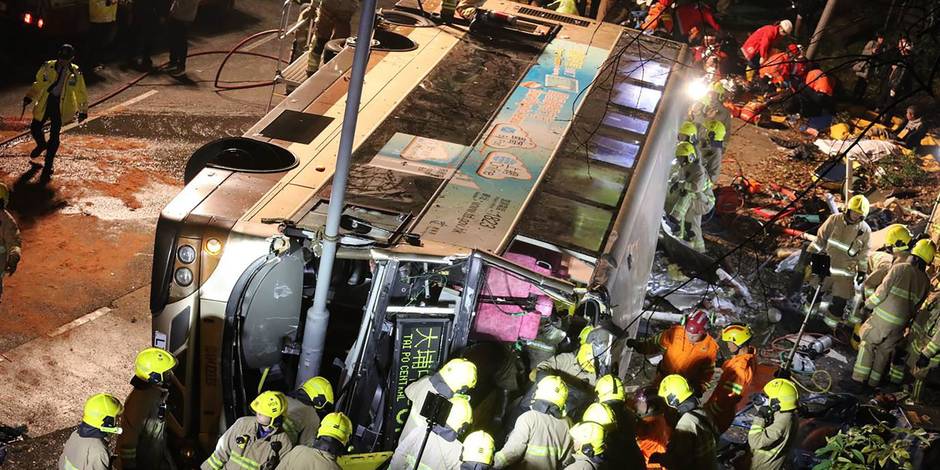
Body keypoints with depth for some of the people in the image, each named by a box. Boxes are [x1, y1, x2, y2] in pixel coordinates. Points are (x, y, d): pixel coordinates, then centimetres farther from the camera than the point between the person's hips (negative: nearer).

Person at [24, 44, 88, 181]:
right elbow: (39, 84, 14)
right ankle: (42, 145, 44)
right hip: (46, 102, 2)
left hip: (61, 106, -2)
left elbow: (81, 93, 7)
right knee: (34, 128, 8)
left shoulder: (75, 73, -1)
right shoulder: (48, 67, 1)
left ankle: (48, 167, 5)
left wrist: (83, 111, 8)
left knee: (54, 136, -5)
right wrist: (29, 97, 4)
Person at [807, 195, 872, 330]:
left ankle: (830, 323, 18)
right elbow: (820, 238, -2)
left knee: (840, 301, 0)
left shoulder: (865, 230, -5)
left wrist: (862, 270, 4)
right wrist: (810, 253, -5)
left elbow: (864, 253, 5)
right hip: (825, 266, 0)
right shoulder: (834, 220, -9)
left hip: (845, 272, 0)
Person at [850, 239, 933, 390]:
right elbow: (916, 307, 10)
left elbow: (882, 291, -12)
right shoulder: (926, 282, 6)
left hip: (882, 318, -4)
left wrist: (868, 303, 2)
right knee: (885, 351, 16)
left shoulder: (900, 268, -9)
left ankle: (858, 380, 3)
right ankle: (873, 384, 21)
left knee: (867, 345, 7)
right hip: (899, 325, 4)